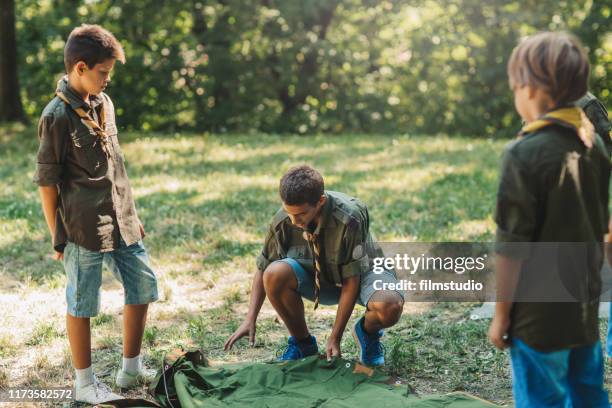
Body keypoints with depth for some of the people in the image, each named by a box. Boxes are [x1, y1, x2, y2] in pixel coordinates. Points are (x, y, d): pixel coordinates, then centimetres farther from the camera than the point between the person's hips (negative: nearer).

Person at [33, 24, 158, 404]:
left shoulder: (104, 103, 9)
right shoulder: (58, 116, -13)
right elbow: (47, 180, -10)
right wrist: (58, 236, -8)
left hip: (121, 221, 8)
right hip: (83, 228, -7)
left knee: (143, 285, 11)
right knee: (83, 303, 4)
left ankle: (131, 368, 26)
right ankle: (85, 383, 18)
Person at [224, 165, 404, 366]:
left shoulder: (349, 219, -32)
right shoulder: (282, 221, -21)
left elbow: (351, 281, -26)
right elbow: (262, 268, -6)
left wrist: (335, 338, -24)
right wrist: (250, 320, -15)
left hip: (360, 272, -3)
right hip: (318, 278, 3)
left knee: (390, 306, -37)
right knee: (275, 274, -29)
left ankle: (367, 331, 2)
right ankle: (303, 342, -4)